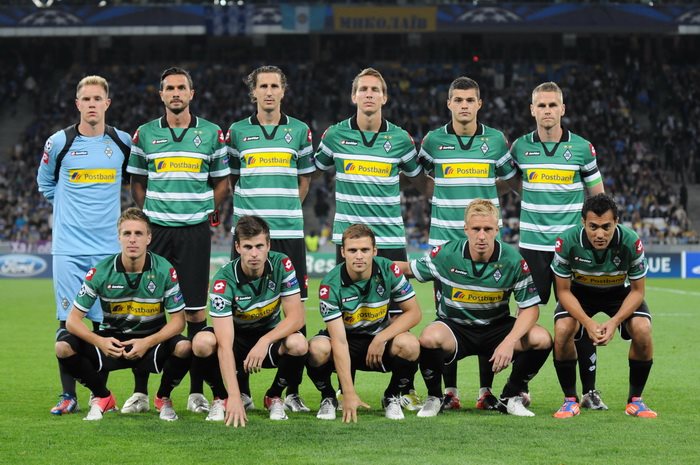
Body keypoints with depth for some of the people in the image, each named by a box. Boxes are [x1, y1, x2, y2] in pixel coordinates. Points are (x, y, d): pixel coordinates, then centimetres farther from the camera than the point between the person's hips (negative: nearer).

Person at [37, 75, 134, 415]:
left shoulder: (123, 142, 3)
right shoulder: (59, 143, 0)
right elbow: (45, 182, 17)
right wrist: (69, 208, 11)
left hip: (108, 246, 1)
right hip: (69, 245, -1)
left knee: (104, 322, 2)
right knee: (68, 322, -3)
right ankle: (68, 395, 2)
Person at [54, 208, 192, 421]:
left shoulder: (164, 270, -12)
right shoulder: (101, 272, -12)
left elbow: (178, 320, -10)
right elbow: (73, 319, -10)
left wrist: (148, 343, -28)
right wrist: (99, 341, -31)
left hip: (152, 341, -1)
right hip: (111, 341, 1)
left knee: (184, 347, -32)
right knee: (64, 347, -24)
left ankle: (163, 397, 1)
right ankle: (102, 397, 4)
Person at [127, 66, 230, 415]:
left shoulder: (211, 134, 5)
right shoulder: (145, 134, 7)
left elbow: (222, 182, 12)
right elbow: (137, 183, 14)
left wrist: (206, 210, 1)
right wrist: (149, 212, 3)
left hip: (195, 231, -1)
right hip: (156, 230, 1)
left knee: (195, 311, 0)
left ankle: (197, 391, 5)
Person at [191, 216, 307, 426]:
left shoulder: (281, 265, -19)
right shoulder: (223, 281, -26)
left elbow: (296, 316, -17)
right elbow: (225, 345, -33)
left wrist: (264, 341, -34)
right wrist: (234, 397, -42)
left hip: (271, 335, 1)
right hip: (237, 337, -1)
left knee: (298, 344, -32)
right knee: (202, 342, -33)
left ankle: (274, 396, -2)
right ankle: (223, 397, -4)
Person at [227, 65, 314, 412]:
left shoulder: (299, 131, 9)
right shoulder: (238, 132, 7)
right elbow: (231, 178, 15)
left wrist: (285, 208, 8)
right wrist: (251, 206, 8)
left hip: (288, 232, 0)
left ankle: (292, 390, 3)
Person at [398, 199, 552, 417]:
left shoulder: (513, 260, -14)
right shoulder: (446, 254, -14)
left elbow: (530, 308, -12)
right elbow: (407, 269, 3)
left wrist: (509, 342, -27)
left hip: (496, 327, 1)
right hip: (454, 325, -1)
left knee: (541, 339, -24)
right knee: (429, 339, -37)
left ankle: (511, 397, 2)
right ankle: (434, 397, -6)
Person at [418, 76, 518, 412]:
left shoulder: (496, 140, 3)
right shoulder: (434, 140, 3)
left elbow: (510, 179, 17)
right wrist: (447, 205, 10)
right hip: (444, 241, 0)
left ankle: (486, 390, 7)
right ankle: (450, 390, 7)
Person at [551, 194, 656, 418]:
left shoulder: (631, 242, -31)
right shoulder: (567, 242, -31)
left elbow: (637, 290, -17)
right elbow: (563, 291, -18)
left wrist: (614, 322, -32)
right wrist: (588, 323, -33)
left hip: (620, 292, 0)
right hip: (580, 292, 0)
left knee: (643, 330, -26)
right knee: (562, 330, -28)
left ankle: (635, 400, -6)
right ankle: (571, 399, -8)